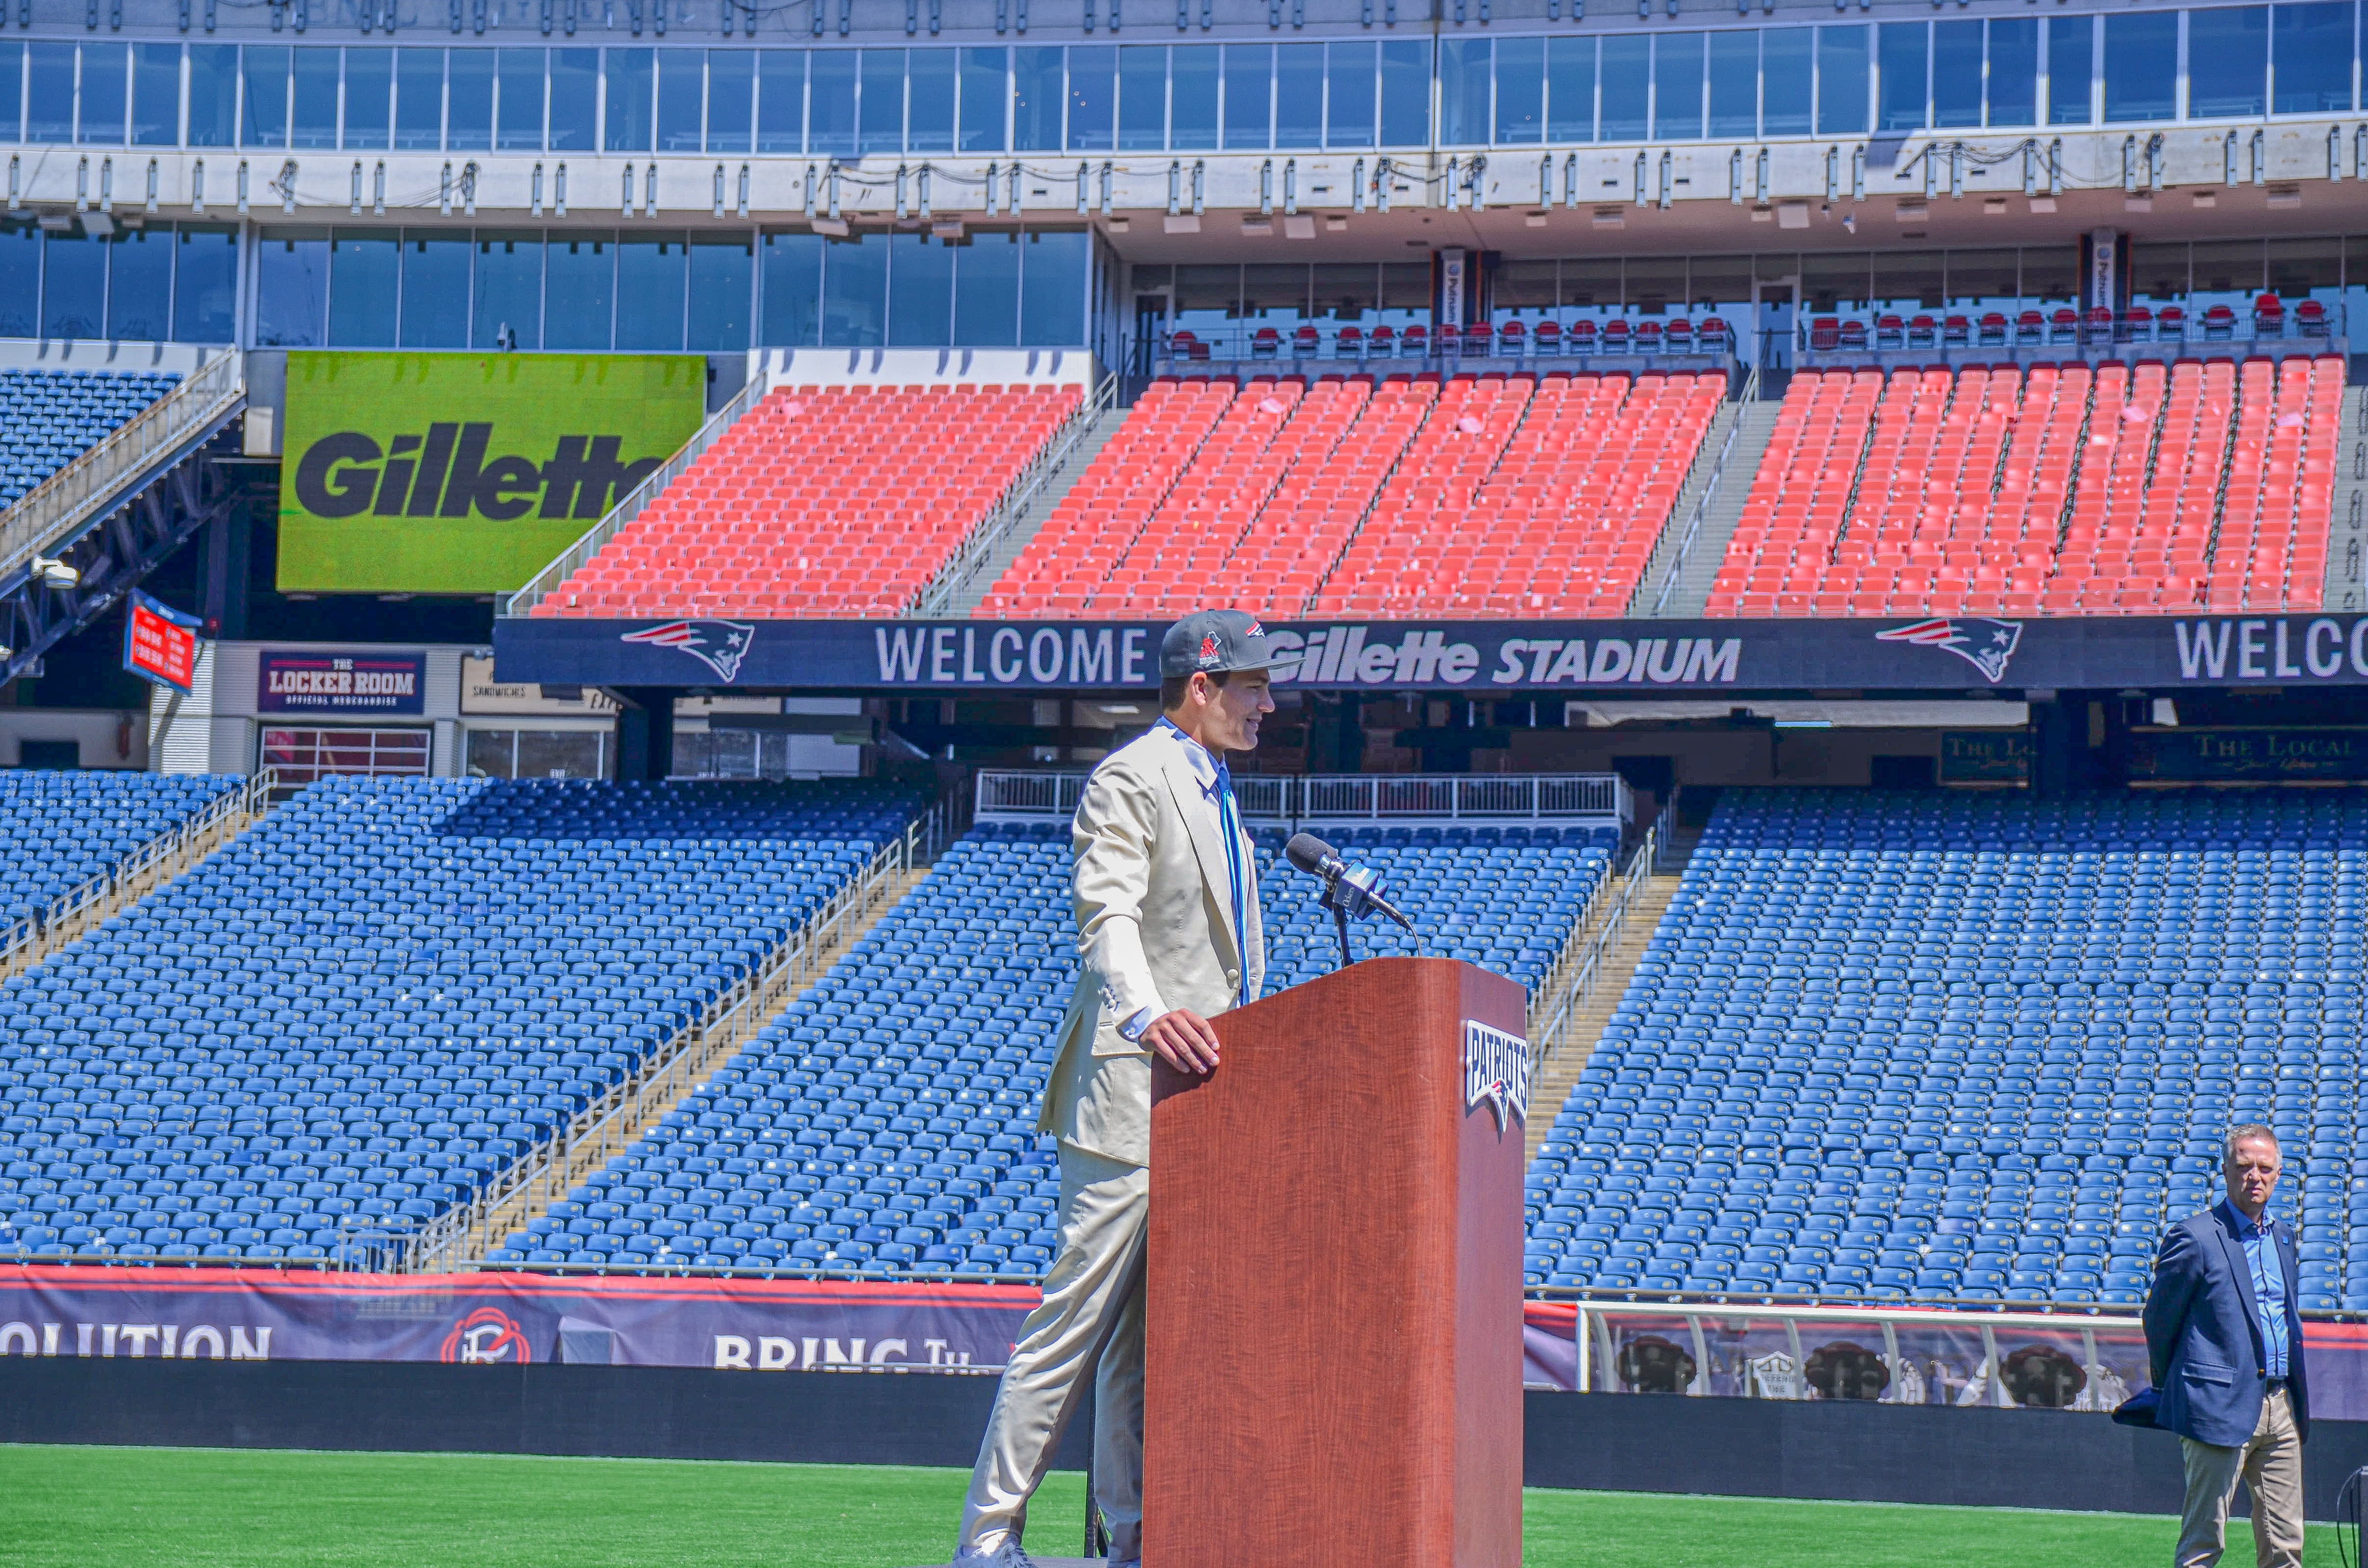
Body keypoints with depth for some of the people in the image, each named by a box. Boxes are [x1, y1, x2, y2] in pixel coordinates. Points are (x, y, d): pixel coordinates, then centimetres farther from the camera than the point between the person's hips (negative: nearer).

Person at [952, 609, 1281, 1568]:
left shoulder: (1217, 794, 22)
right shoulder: (1130, 779, -8)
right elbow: (1107, 918, -23)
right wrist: (1146, 1016, -39)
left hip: (1203, 1093, 9)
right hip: (1131, 1093, -9)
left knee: (1153, 1338, 9)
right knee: (1080, 1319, -10)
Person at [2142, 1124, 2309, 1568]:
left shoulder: (2281, 1237, 14)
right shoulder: (2195, 1238, -9)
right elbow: (2159, 1319, -2)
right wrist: (2170, 1387, 8)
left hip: (2282, 1410, 7)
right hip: (2220, 1407, -7)